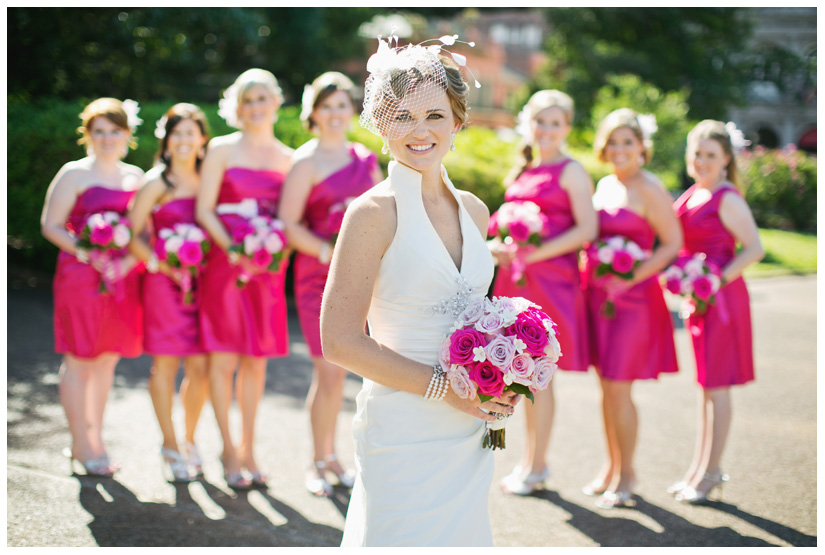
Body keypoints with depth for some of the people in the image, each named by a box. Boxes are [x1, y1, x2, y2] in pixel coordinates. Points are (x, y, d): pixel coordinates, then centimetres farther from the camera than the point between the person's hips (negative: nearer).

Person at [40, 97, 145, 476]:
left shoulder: (135, 177, 14)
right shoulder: (74, 174, -1)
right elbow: (50, 225, -4)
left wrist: (131, 258, -7)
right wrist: (86, 253, -17)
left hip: (122, 278, 5)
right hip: (81, 275, -5)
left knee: (108, 359, 9)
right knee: (79, 359, 0)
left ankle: (96, 440, 20)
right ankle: (81, 445, 9)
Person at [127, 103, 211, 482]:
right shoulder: (157, 182, 0)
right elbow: (131, 235, -4)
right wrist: (162, 265, -15)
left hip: (201, 282, 3)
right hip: (164, 281, -3)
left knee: (200, 367, 2)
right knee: (165, 364, 1)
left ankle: (190, 441, 22)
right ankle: (170, 448, 15)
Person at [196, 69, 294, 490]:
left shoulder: (287, 158, 12)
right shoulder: (222, 150, 3)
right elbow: (204, 209, -2)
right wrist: (231, 247, -15)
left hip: (267, 267, 3)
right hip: (225, 262, -3)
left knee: (257, 360, 6)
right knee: (224, 358, -2)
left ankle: (248, 448, 16)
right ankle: (228, 451, 9)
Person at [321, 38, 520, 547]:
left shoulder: (474, 210, 8)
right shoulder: (374, 212, -11)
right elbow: (341, 341, -15)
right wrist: (443, 387, -15)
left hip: (471, 435, 6)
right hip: (404, 433, -6)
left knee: (461, 535, 14)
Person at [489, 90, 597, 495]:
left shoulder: (571, 171, -5)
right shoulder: (523, 170, 16)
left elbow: (587, 228, -13)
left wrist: (536, 252, -18)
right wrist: (499, 245, 4)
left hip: (551, 278, -7)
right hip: (517, 279, 7)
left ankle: (536, 467, 9)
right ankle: (530, 458, 23)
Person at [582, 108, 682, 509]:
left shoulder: (649, 189, -9)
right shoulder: (604, 185, 12)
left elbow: (673, 244, -10)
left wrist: (631, 278, -17)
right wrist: (589, 272, 7)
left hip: (633, 296, -6)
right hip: (598, 293, 6)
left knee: (618, 389, -3)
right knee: (607, 388, 12)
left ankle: (626, 476, 12)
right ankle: (611, 467, 25)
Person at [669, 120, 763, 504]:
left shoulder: (727, 199, -14)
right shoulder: (694, 193, 11)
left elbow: (754, 248, -18)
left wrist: (717, 280, -22)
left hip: (721, 297, -8)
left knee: (716, 385, -1)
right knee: (704, 383, 15)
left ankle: (710, 473, 9)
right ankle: (702, 466, 24)